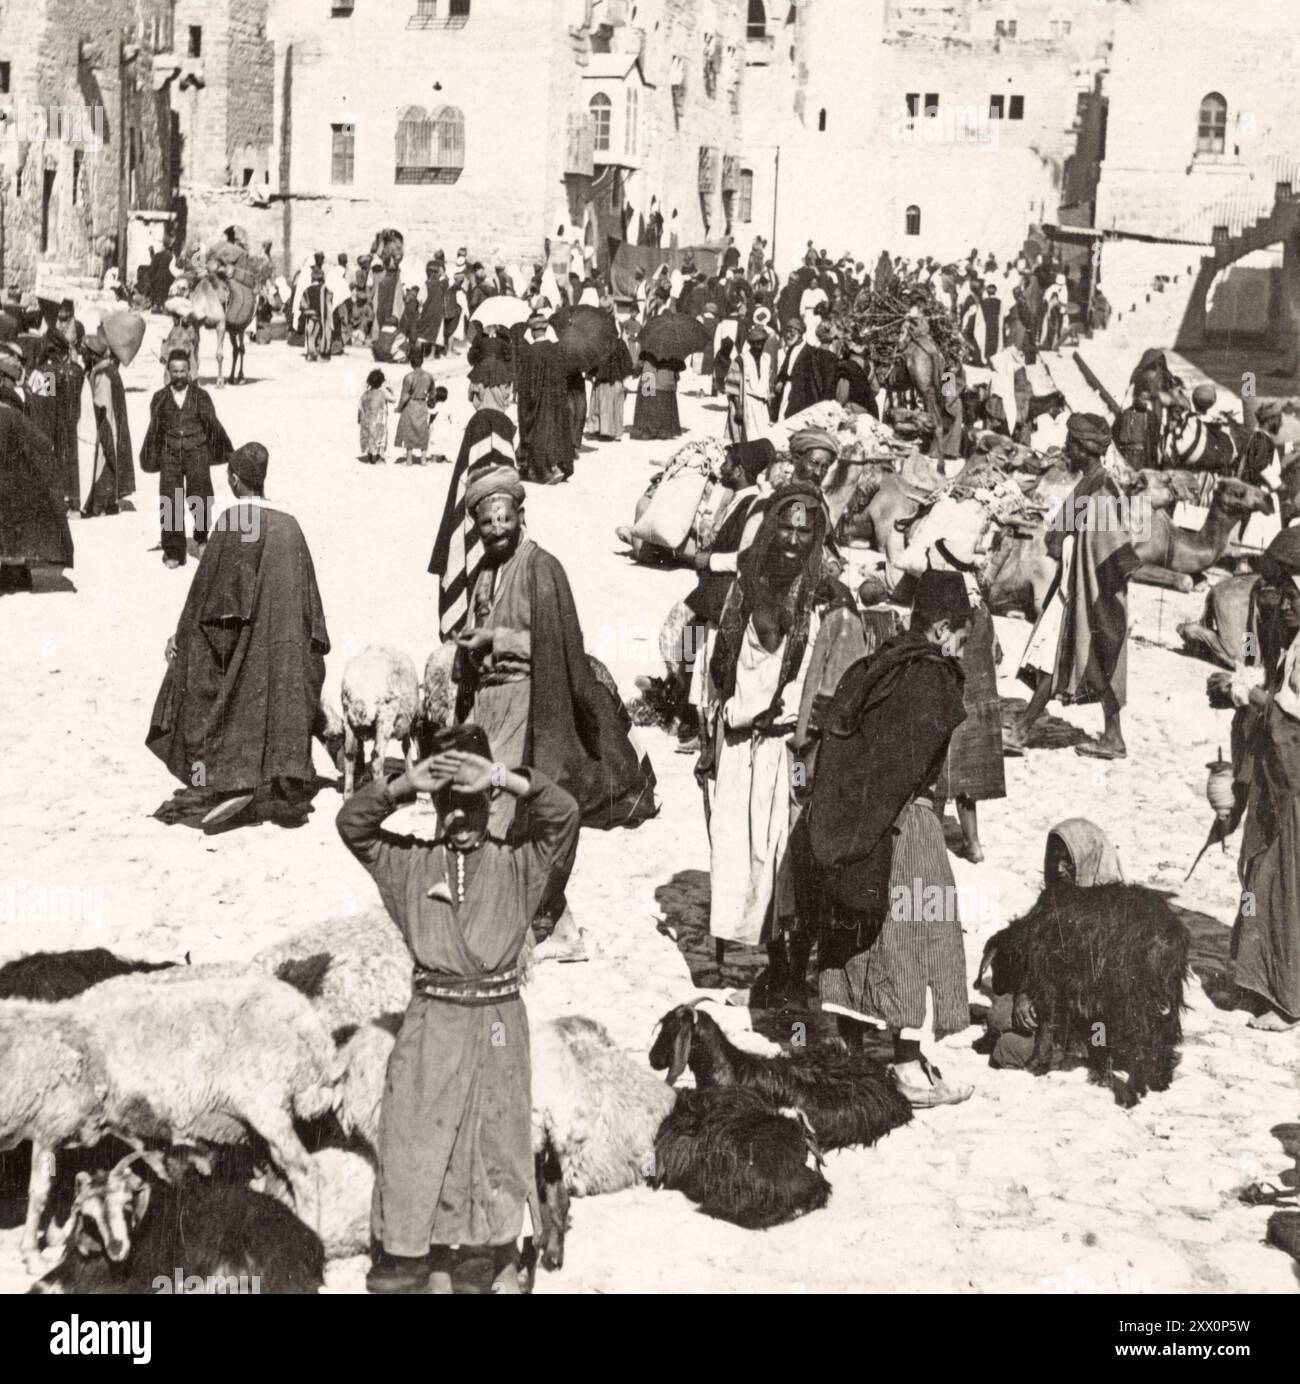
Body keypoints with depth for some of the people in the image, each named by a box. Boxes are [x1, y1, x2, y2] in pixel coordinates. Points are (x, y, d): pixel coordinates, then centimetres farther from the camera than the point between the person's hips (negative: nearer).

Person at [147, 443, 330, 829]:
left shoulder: (232, 522, -11)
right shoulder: (289, 526, 4)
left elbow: (208, 585, -9)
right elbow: (309, 594, 9)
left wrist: (183, 634, -2)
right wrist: (315, 644, 16)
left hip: (245, 637, -5)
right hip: (287, 639, 5)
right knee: (286, 704, 9)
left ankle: (231, 781, -6)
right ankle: (292, 793, 7)